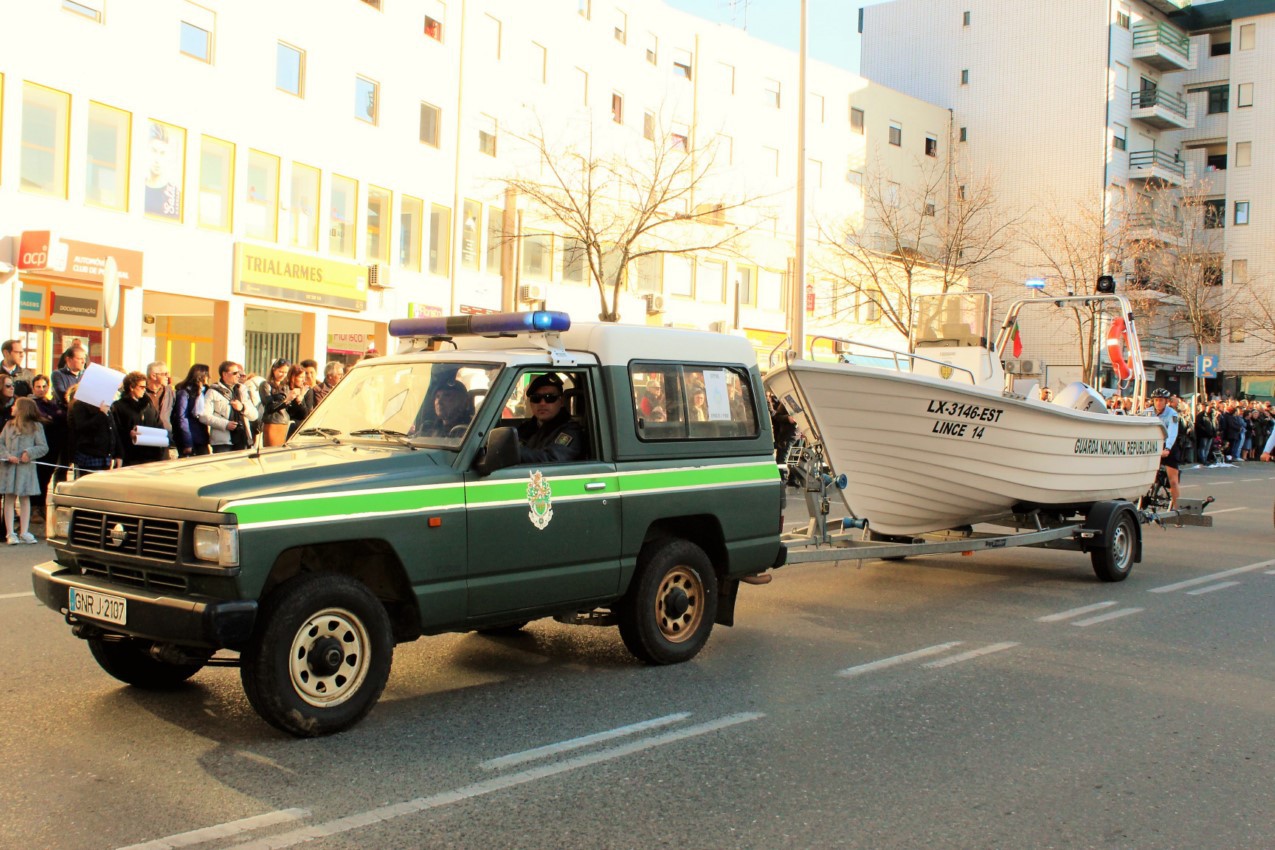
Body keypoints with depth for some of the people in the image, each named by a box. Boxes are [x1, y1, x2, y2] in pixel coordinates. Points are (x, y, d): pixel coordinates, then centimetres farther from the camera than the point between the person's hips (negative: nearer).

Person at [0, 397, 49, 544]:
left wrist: (29, 452, -18)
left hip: (26, 467, -2)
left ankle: (24, 532, 8)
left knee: (25, 498, 4)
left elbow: (44, 447, -3)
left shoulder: (36, 427, 1)